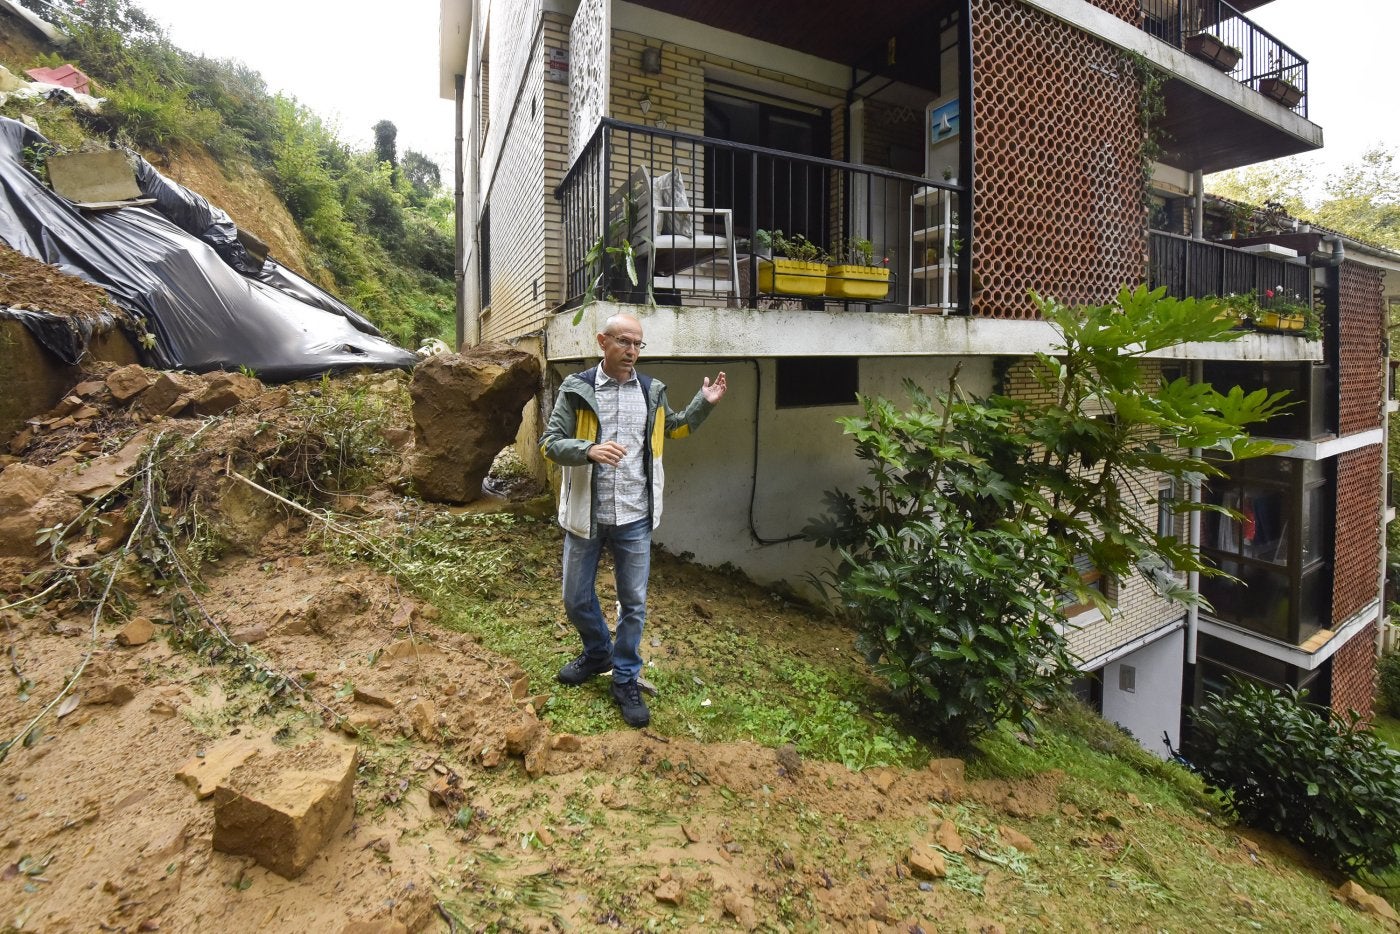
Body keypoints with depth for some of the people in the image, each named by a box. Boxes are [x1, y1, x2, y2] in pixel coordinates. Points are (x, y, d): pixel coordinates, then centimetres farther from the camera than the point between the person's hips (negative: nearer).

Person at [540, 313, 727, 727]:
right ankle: (598, 653, 43)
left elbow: (674, 428, 22)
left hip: (634, 520, 1)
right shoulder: (576, 389, -5)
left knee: (634, 603, 9)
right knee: (577, 600, 14)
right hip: (586, 517, -1)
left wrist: (704, 403, 8)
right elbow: (550, 442, -9)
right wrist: (589, 450, -27)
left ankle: (625, 681, 28)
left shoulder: (651, 391, 4)